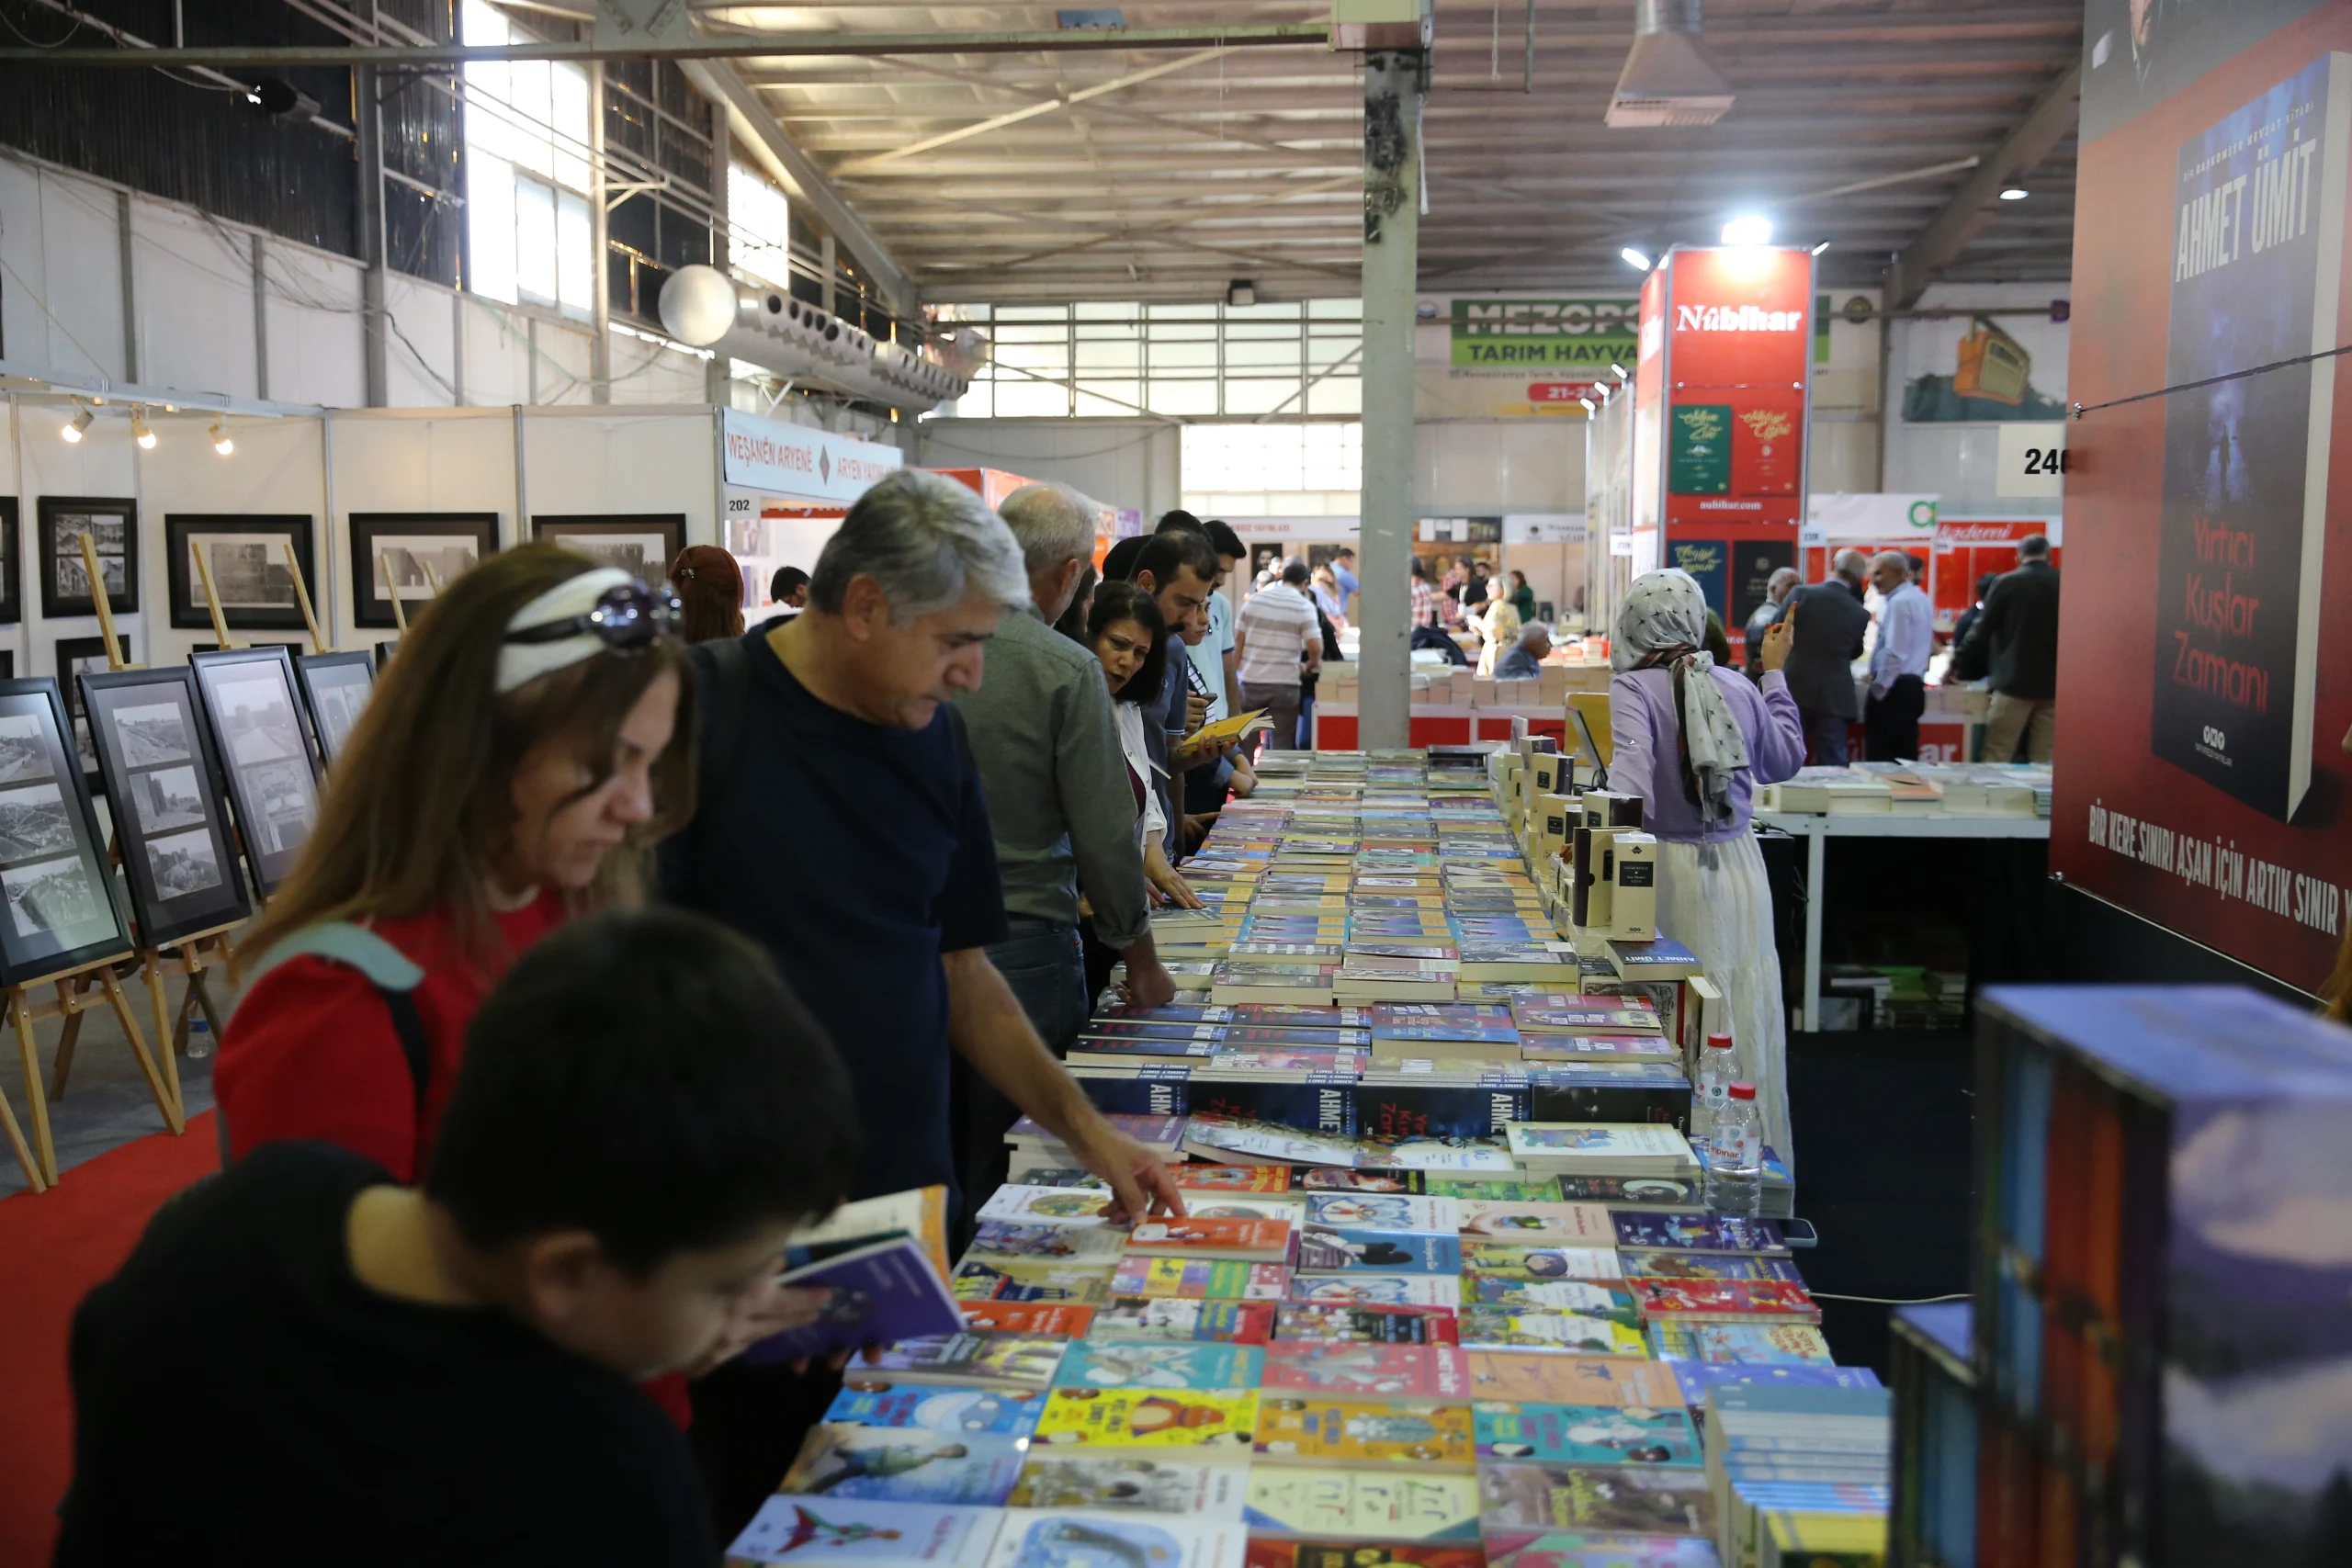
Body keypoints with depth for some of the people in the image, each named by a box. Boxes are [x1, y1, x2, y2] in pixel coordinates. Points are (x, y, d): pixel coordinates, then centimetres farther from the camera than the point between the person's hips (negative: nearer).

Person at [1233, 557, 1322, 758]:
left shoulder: (1254, 599, 6)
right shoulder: (1304, 606, -5)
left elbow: (1238, 639, 8)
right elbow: (1315, 647, -11)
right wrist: (1313, 664, 10)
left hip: (1250, 682, 4)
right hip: (1284, 685, -3)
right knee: (1282, 745, 3)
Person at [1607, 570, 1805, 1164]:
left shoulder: (1633, 689, -11)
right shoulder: (1739, 687, 3)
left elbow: (1631, 774, -28)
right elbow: (1785, 760, 20)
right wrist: (1775, 674, 27)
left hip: (1673, 870, -5)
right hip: (1738, 867, 5)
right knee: (1746, 1015, 13)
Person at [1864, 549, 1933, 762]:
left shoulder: (1899, 602, -15)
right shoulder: (1919, 597, 16)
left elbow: (1894, 651, -21)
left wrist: (1878, 689, -14)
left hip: (1894, 688, -10)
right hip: (1913, 685, 10)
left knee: (1881, 759, -8)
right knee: (1905, 757, 10)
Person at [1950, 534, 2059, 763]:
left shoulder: (2006, 583, -3)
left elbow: (1982, 630, 0)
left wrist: (1957, 665, 10)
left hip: (2014, 682, -3)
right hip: (2053, 685, 3)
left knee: (1996, 759, 0)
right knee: (2044, 760, 5)